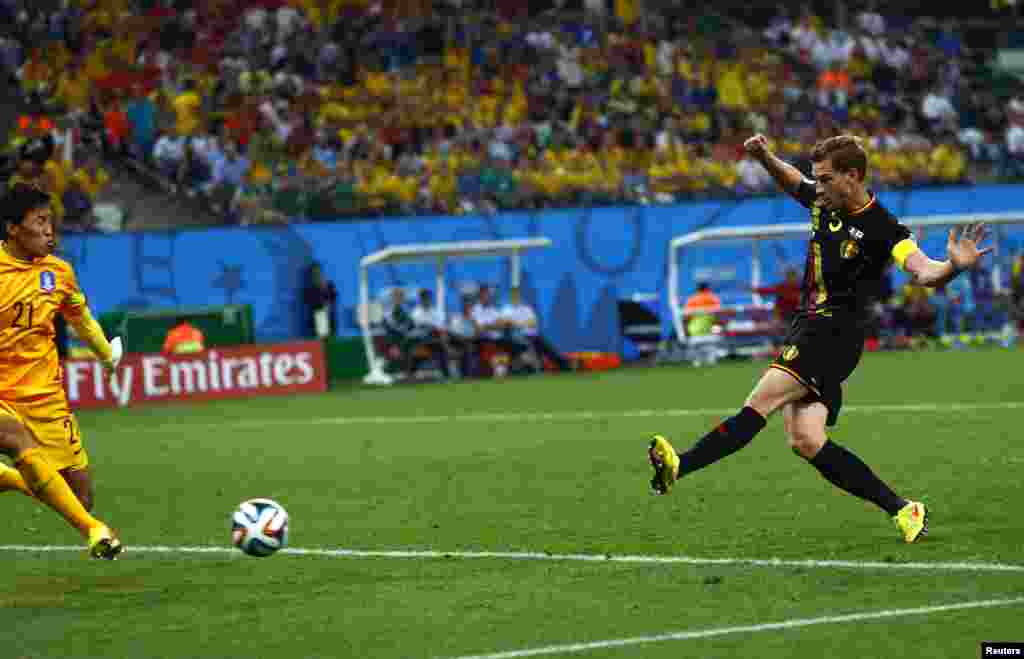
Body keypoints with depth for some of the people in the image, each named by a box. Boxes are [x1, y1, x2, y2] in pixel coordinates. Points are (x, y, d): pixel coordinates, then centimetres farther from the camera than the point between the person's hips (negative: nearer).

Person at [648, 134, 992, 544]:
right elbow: (792, 182, 32)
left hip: (836, 332, -8)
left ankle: (681, 466, -33)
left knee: (761, 400, -23)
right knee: (805, 441, -5)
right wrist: (765, 158, 14)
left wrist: (953, 266, -47)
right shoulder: (824, 202, 10)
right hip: (810, 327, 8)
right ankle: (902, 510, -2)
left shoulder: (882, 230, -13)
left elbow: (923, 271, -26)